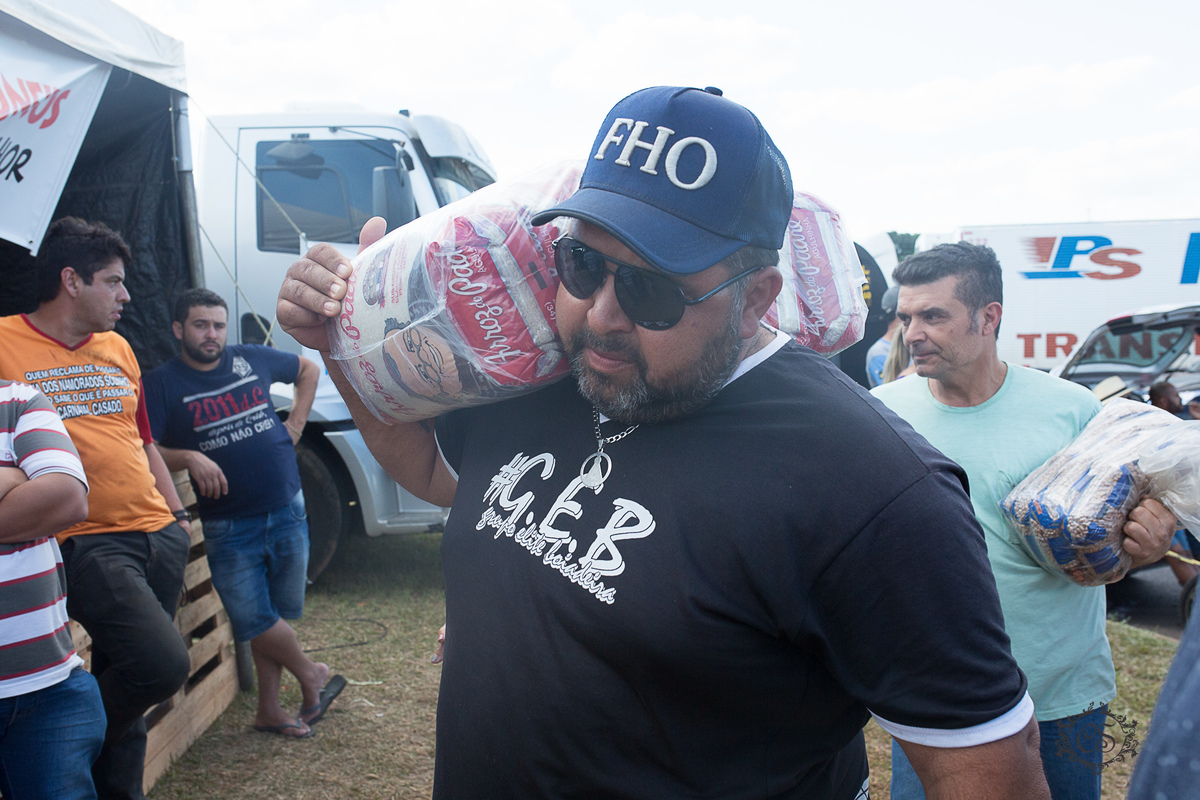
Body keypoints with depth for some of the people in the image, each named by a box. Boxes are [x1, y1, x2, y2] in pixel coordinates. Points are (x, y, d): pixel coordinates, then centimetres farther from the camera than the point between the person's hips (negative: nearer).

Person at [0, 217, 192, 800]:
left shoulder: (118, 349, 16)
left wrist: (178, 515, 18)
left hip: (159, 537, 7)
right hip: (87, 544, -6)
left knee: (123, 675, 13)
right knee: (163, 664, -17)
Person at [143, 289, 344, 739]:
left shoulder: (253, 360, 5)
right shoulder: (163, 385, -4)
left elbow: (309, 369, 22)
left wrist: (296, 422, 12)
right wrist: (188, 457, -30)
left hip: (287, 511, 3)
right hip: (228, 527, -3)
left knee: (278, 615, 12)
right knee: (254, 618, -5)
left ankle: (269, 709, 29)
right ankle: (311, 673, 24)